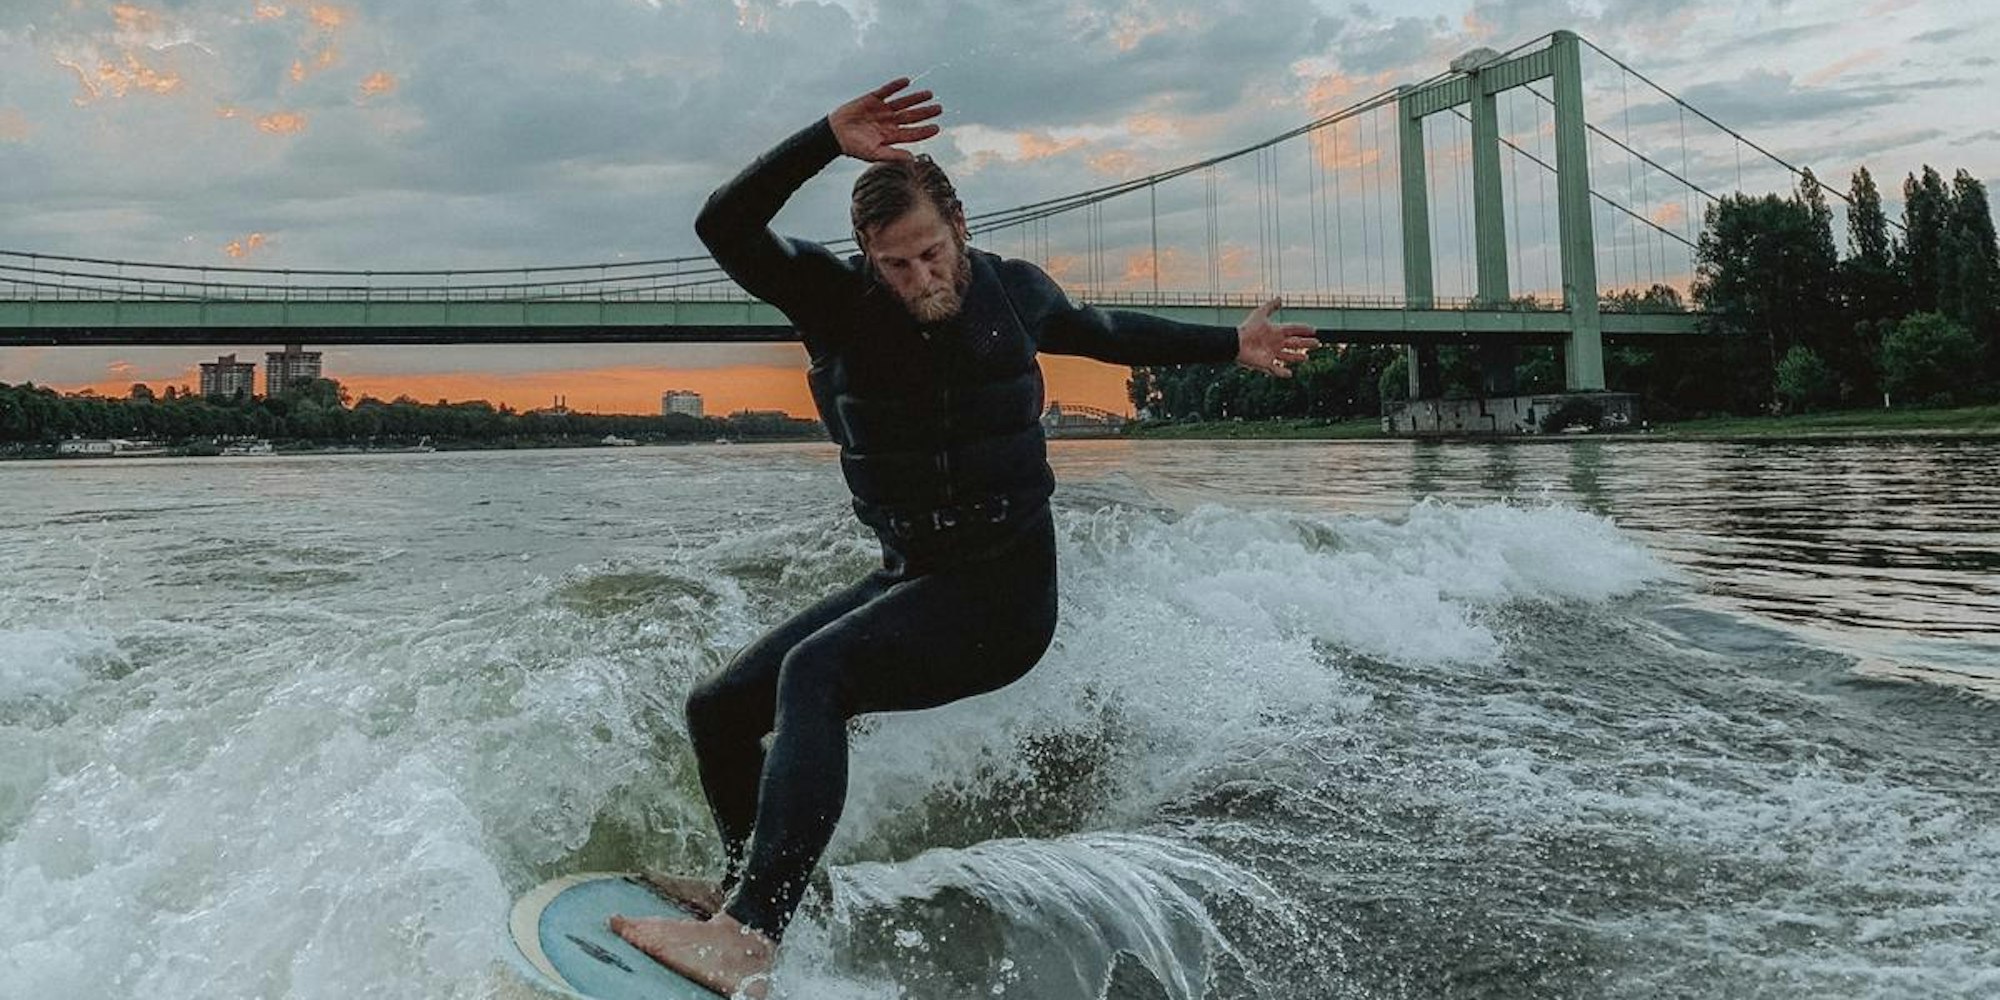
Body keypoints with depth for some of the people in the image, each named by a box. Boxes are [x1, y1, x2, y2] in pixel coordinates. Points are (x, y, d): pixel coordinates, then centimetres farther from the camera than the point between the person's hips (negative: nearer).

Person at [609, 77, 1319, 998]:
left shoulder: (1012, 290, -1)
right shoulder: (836, 300, -5)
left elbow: (1104, 334, 20)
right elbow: (723, 226, -21)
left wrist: (1231, 346, 24)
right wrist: (828, 141, -31)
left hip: (1002, 594, -4)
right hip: (906, 577, 5)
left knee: (814, 672, -30)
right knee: (718, 710, 7)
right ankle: (752, 886, 31)